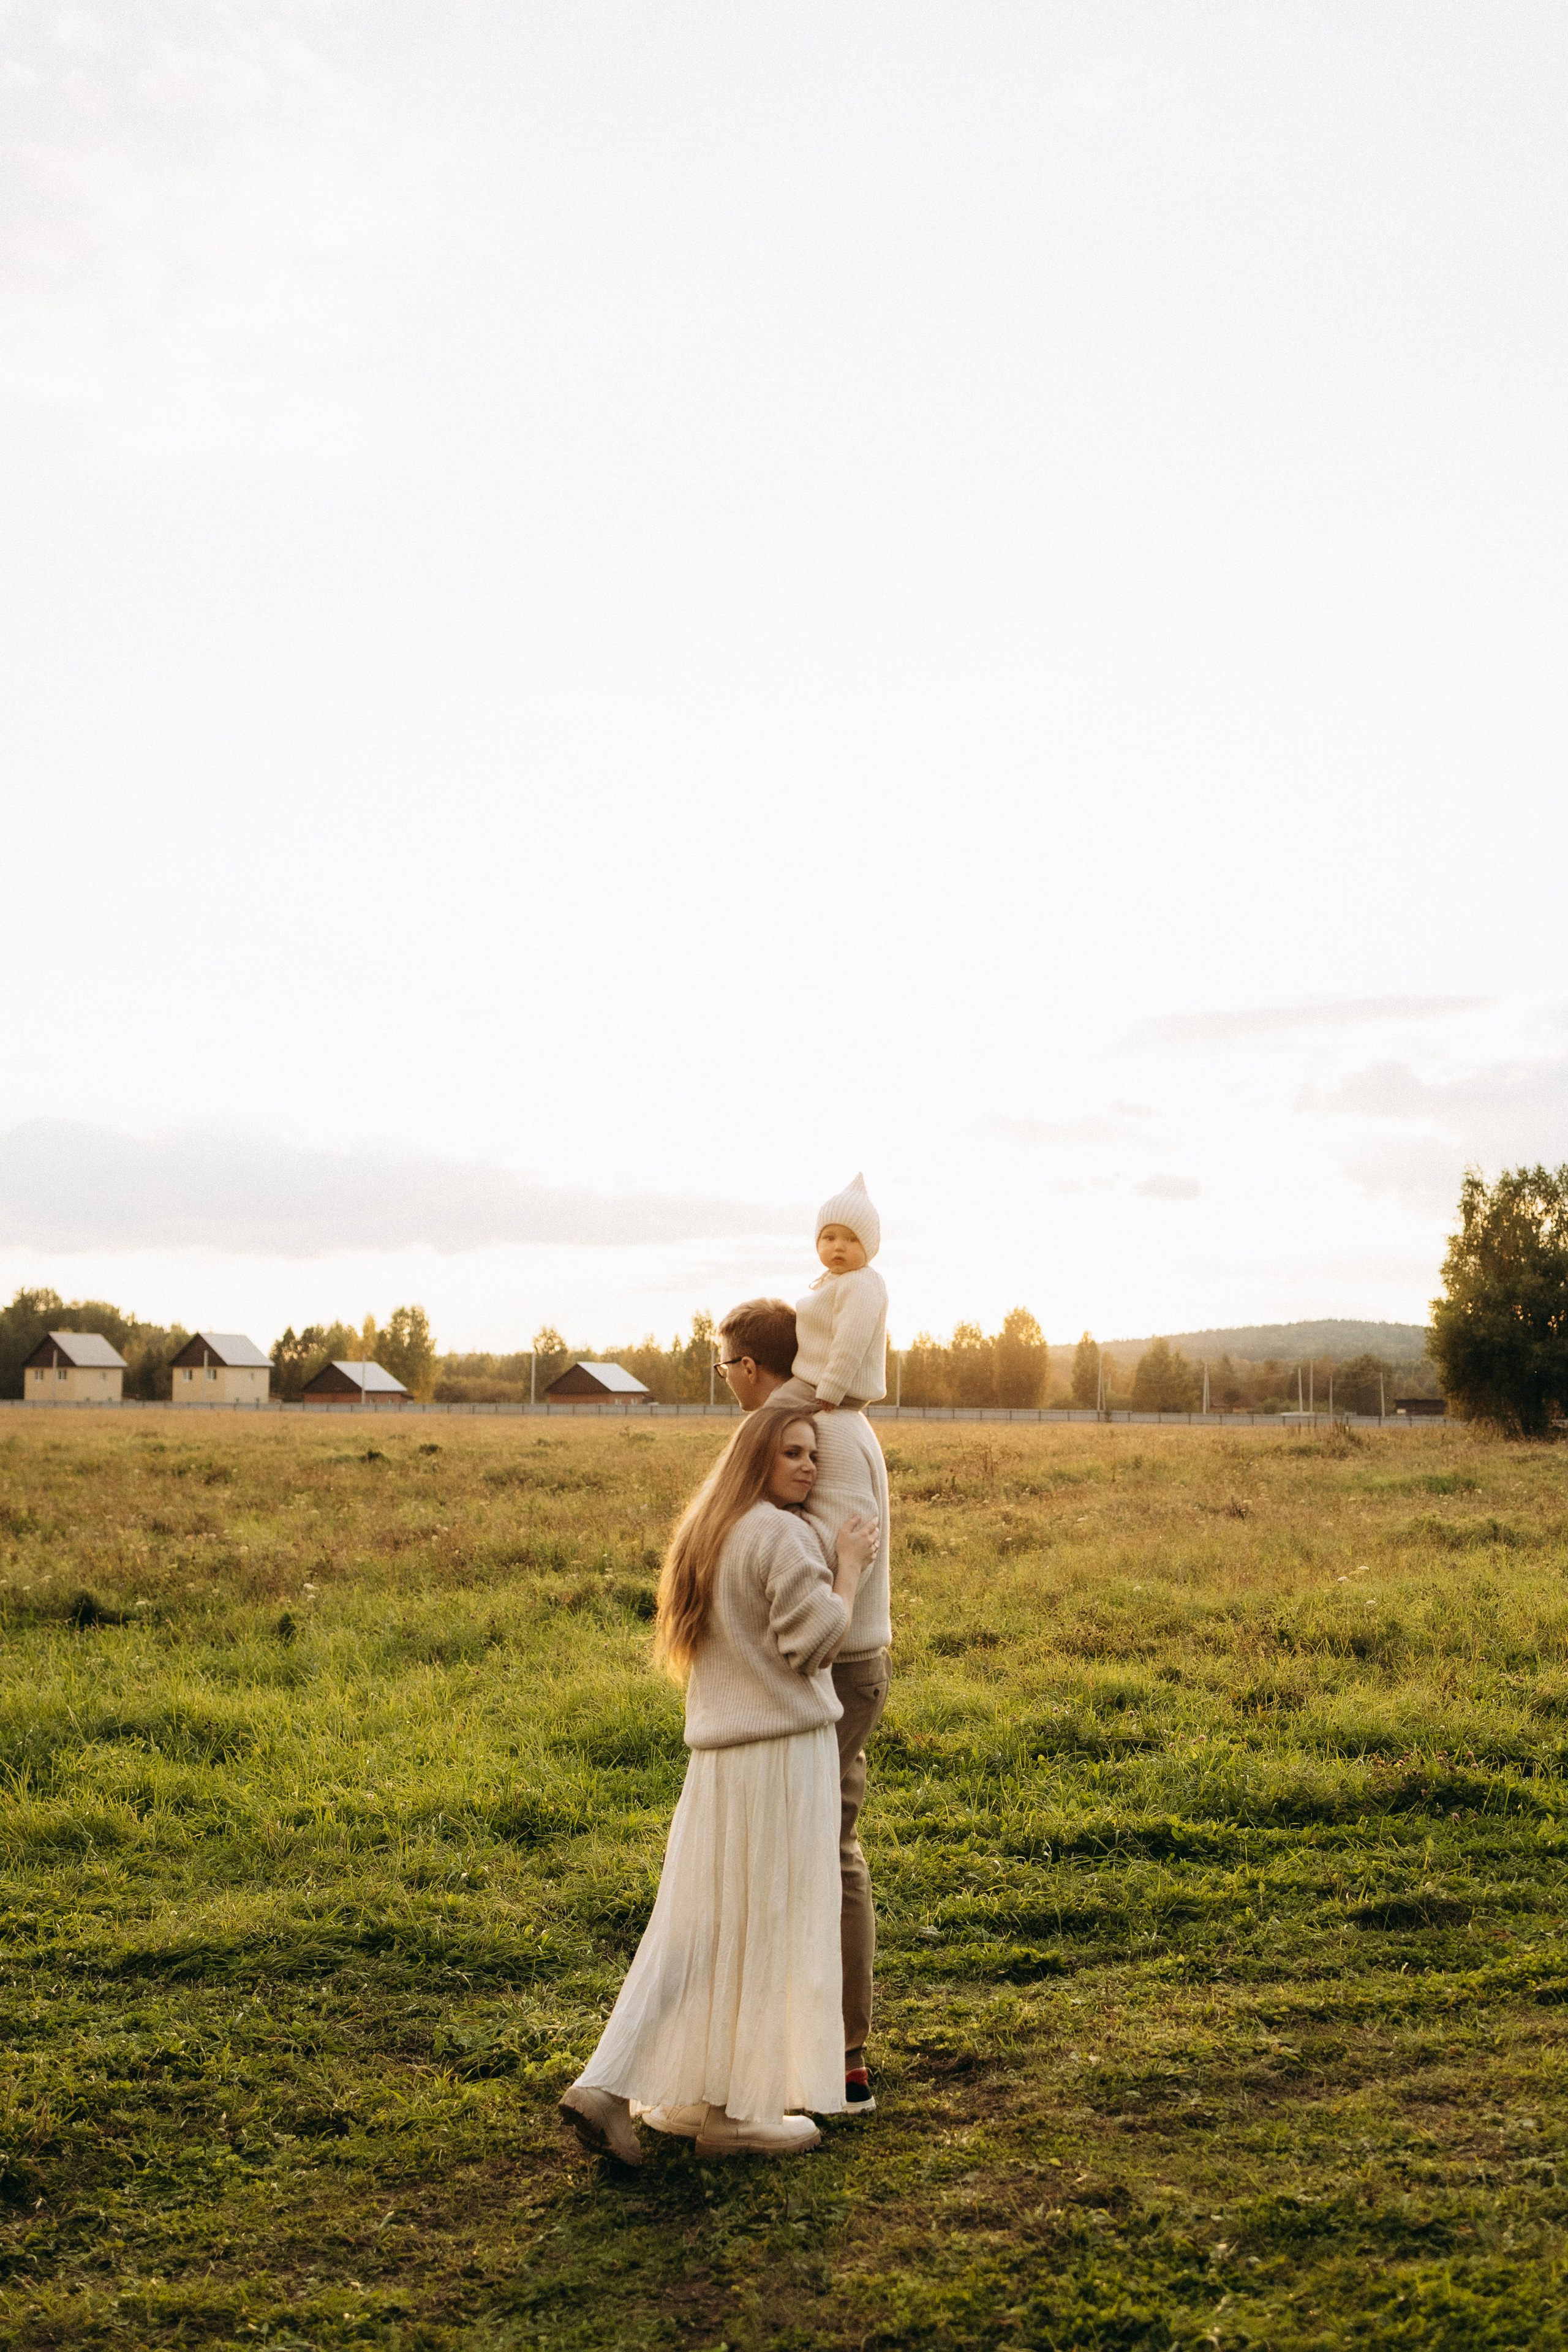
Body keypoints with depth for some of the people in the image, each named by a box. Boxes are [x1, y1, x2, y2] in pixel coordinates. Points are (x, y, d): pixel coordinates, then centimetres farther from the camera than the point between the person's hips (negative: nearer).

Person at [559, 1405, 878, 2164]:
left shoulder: (710, 1534, 15)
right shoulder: (782, 1535, -14)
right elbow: (815, 1640, -19)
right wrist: (849, 1567, -6)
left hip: (718, 1759, 8)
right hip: (783, 1751, -8)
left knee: (692, 1931, 11)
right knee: (768, 1931, 4)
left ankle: (608, 2087, 6)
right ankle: (737, 2111, 14)